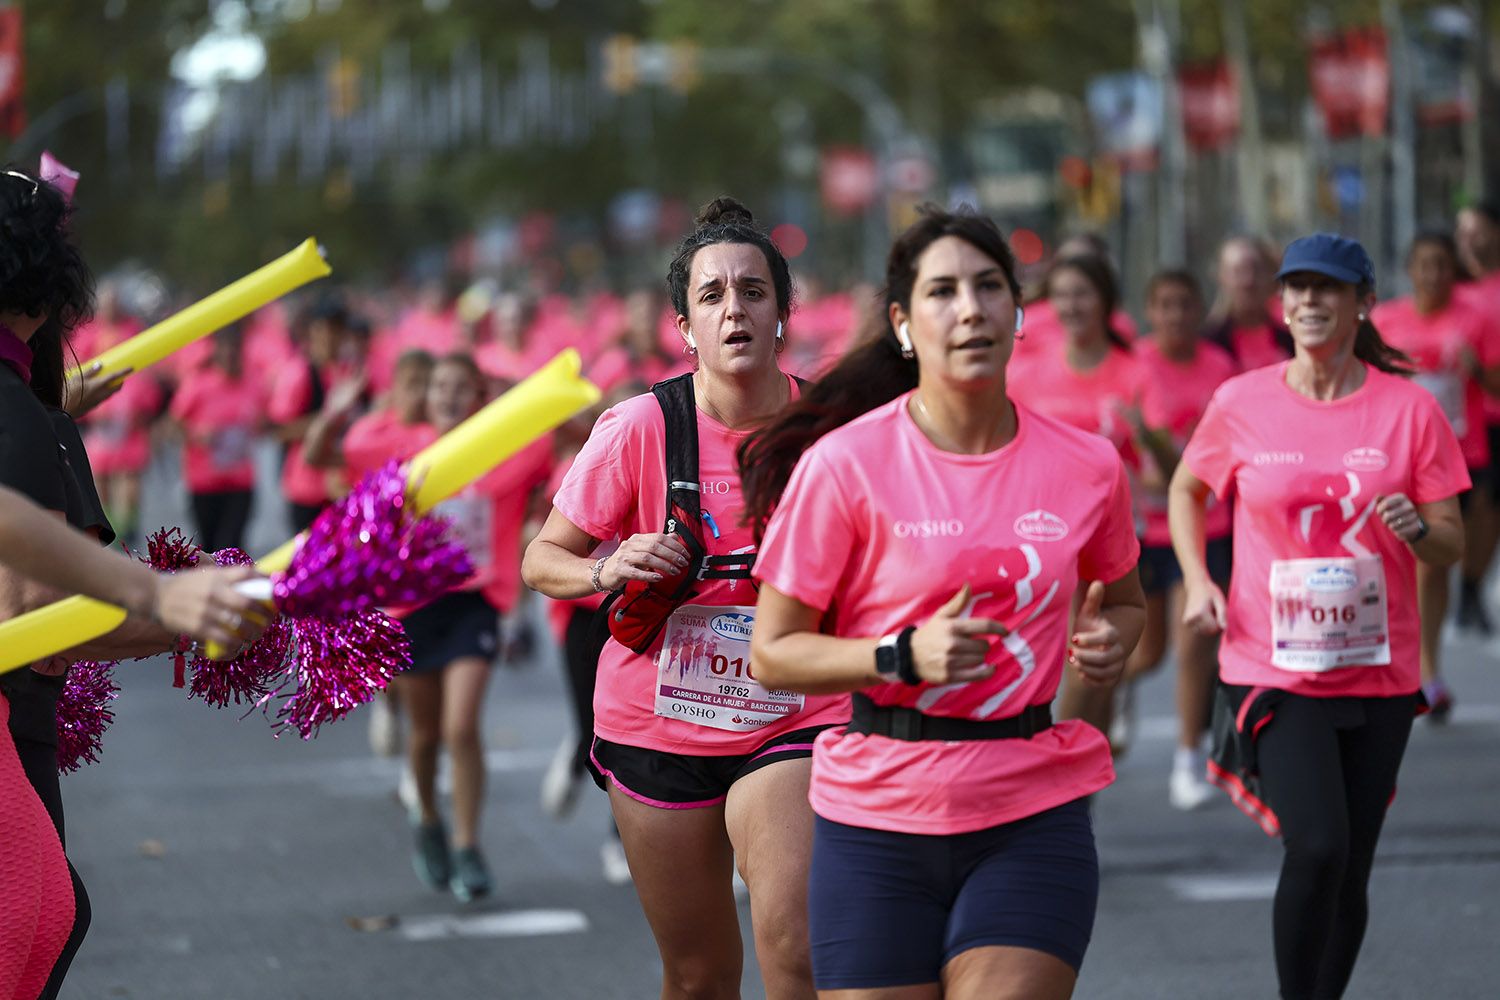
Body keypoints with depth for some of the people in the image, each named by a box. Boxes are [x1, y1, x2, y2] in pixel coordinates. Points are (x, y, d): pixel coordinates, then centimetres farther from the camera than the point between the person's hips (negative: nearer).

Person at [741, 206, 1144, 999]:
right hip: (879, 821, -1)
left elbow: (1123, 599, 23)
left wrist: (1109, 641, 0)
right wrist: (903, 656, -19)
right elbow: (771, 654, -4)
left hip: (1032, 819, 1)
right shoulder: (845, 464, -7)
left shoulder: (1086, 465, 3)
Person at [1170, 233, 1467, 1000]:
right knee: (1317, 847, -19)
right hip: (1272, 669, -2)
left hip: (1379, 671, 2)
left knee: (1349, 871, 7)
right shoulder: (1241, 403, -1)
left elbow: (1452, 545, 2)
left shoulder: (1408, 408, -2)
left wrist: (1417, 529, -20)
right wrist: (1198, 579, 2)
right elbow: (1186, 489, 17)